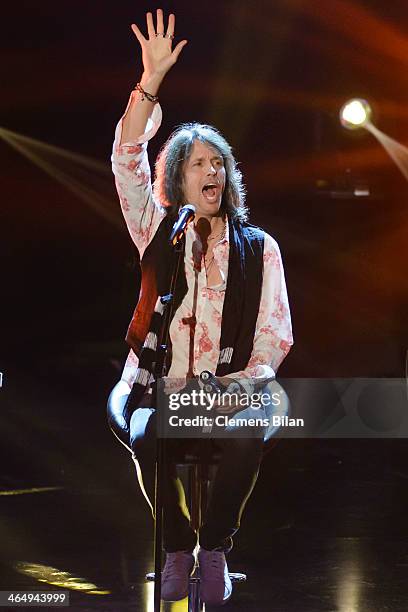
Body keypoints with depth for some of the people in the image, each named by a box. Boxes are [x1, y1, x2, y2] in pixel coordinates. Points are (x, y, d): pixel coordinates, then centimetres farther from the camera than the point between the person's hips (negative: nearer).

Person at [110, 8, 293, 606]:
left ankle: (215, 548, -13)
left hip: (230, 388, 0)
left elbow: (276, 327, 5)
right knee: (147, 437, -33)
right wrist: (150, 81, -11)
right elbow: (128, 160, -1)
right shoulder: (157, 232, 12)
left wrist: (256, 373, -16)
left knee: (248, 438, -33)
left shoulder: (258, 247, 13)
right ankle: (176, 549, -12)